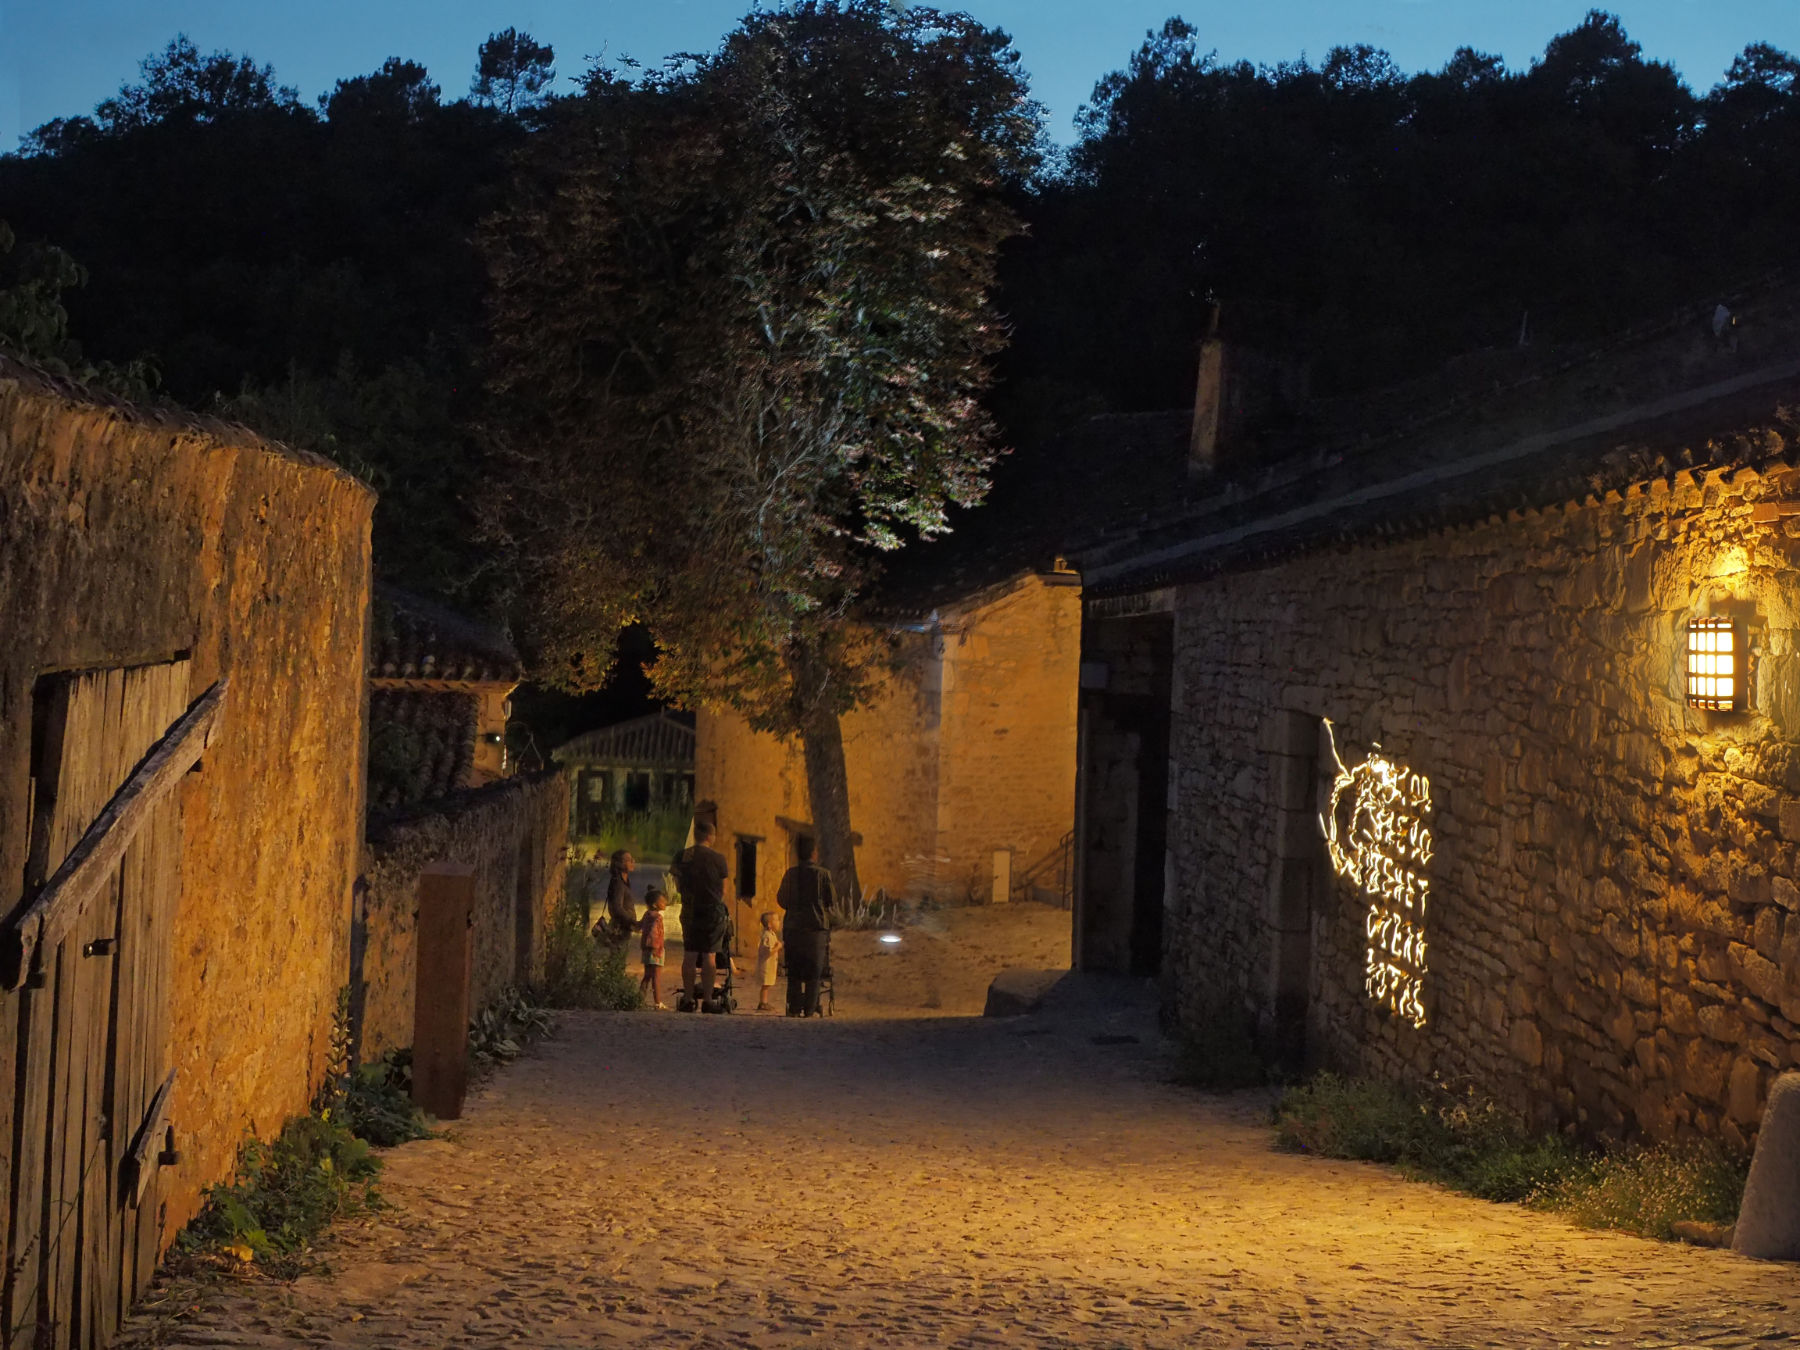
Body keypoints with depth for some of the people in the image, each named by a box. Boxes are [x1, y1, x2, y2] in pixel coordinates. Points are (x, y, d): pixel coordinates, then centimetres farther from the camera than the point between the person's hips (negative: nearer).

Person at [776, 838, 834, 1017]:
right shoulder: (823, 874, -6)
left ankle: (794, 1008, 5)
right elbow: (832, 900, 0)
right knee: (814, 970, 2)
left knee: (794, 970, 8)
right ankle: (810, 1009, -3)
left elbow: (781, 900, 5)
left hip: (793, 927, 2)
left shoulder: (790, 874, -1)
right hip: (816, 926, -2)